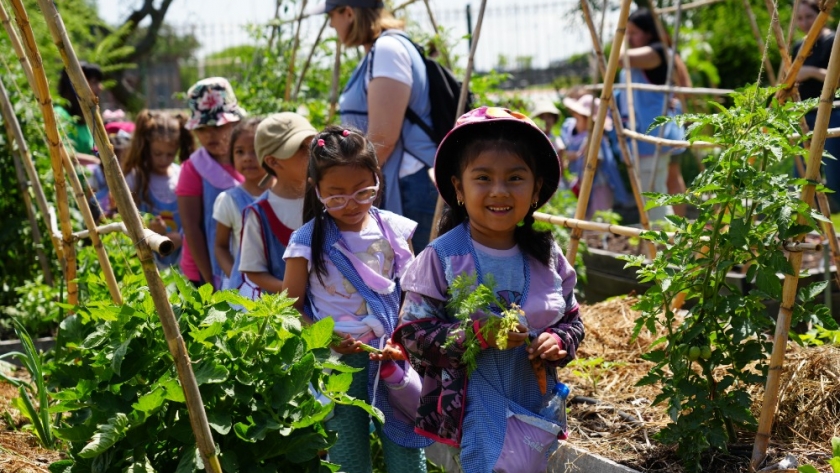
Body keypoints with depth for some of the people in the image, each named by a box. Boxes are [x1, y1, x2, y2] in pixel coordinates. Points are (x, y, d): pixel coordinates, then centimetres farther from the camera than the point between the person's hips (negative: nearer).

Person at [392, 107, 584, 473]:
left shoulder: (546, 256, 1)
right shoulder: (441, 258, -13)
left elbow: (572, 319, 13)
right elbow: (412, 336, -12)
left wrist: (560, 342, -10)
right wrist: (478, 334, -24)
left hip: (536, 413, 5)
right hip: (476, 420, -5)